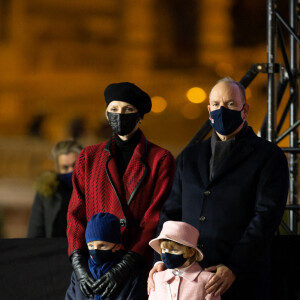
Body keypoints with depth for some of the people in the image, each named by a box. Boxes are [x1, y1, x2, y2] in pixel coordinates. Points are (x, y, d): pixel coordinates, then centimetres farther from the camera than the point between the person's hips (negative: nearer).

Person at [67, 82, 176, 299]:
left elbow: (156, 221, -6)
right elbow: (77, 213, 5)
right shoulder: (89, 157, 13)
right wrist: (78, 263, -11)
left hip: (139, 265, -2)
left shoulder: (161, 159, 3)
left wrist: (124, 267, -17)